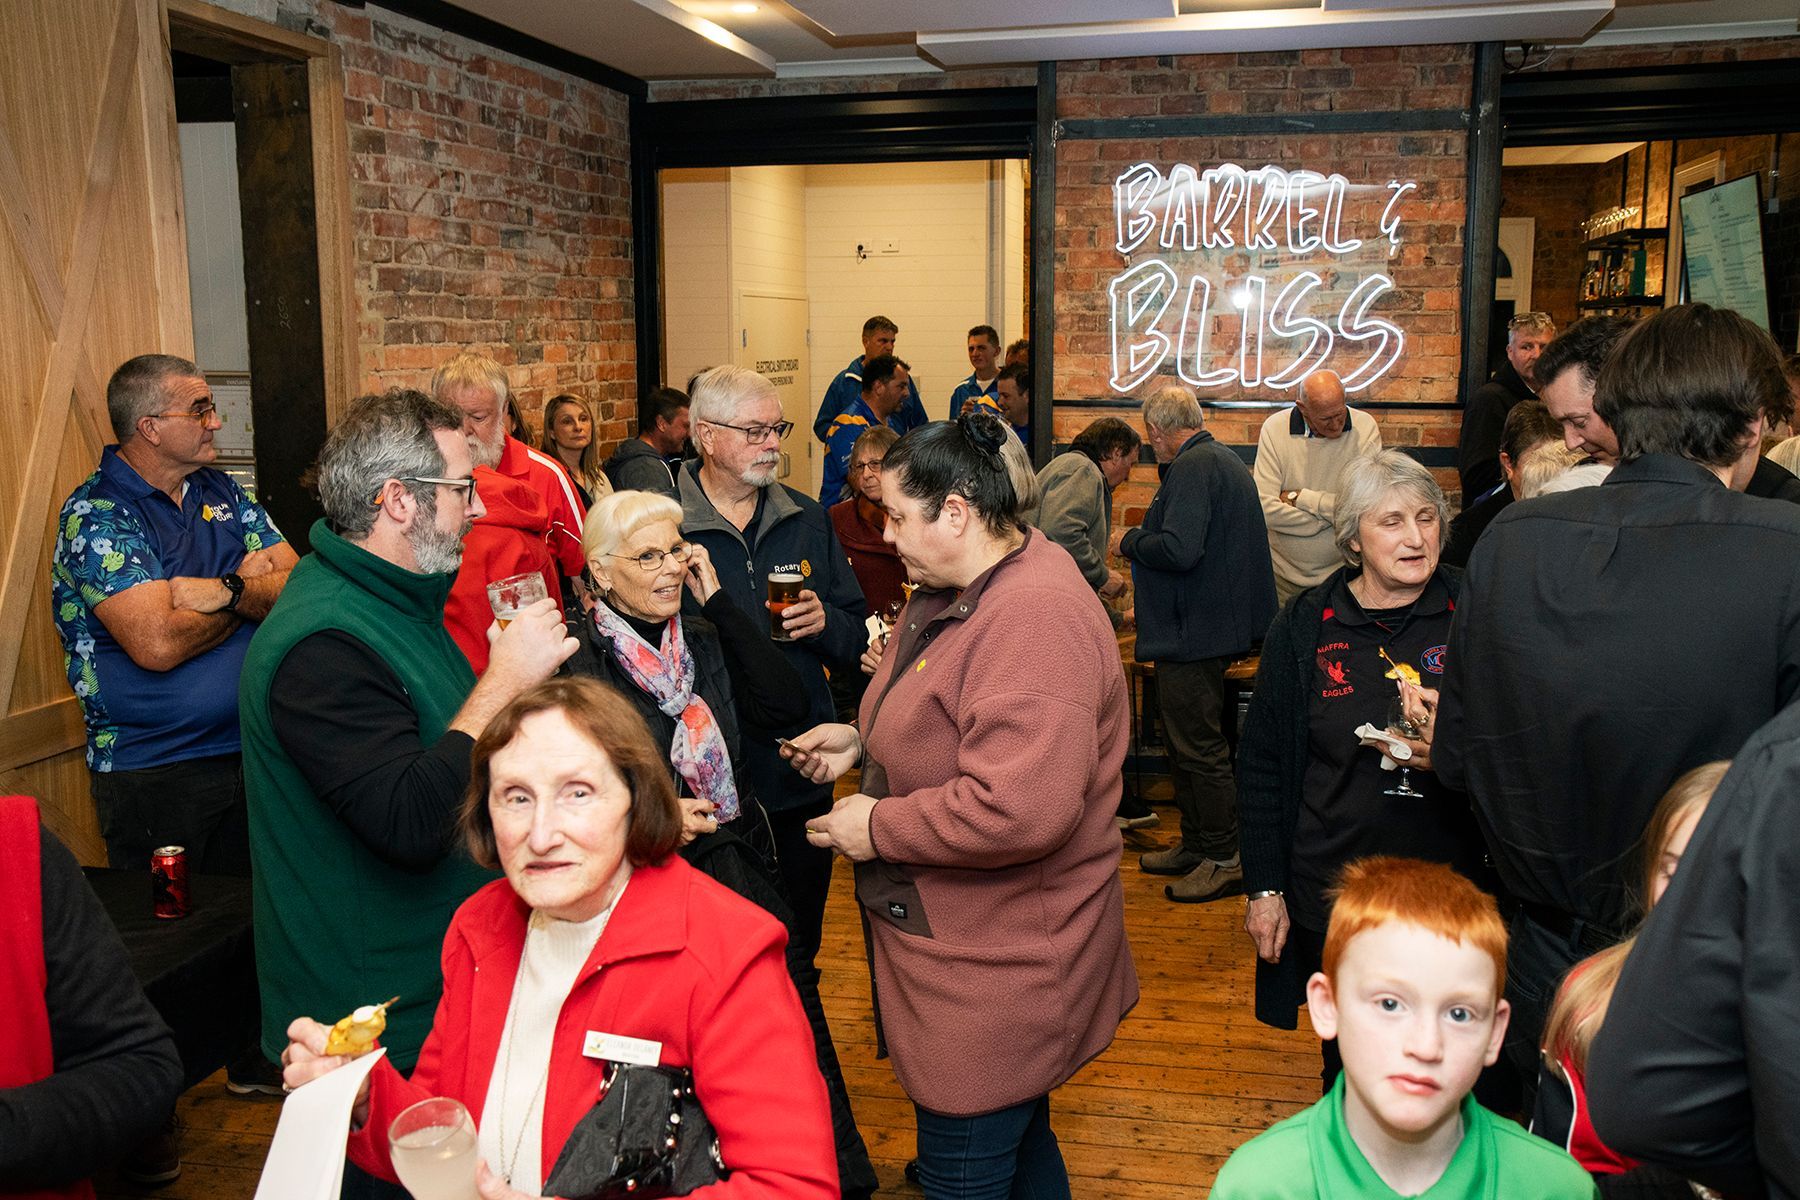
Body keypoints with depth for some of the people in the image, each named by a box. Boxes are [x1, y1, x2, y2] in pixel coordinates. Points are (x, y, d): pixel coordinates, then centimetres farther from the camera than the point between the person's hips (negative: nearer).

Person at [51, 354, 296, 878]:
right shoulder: (94, 514, -12)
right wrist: (250, 585, -8)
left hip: (251, 751, 6)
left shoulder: (221, 492, 8)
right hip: (155, 772, -5)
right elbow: (159, 644, -24)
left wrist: (226, 592, -20)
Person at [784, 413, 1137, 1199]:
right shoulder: (958, 589, 8)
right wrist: (861, 740, 6)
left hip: (996, 972, -10)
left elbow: (1018, 809, -35)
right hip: (962, 943, 10)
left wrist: (878, 827, -21)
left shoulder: (1035, 620, -27)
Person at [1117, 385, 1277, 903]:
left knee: (1199, 748, -3)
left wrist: (1129, 541, -11)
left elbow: (1179, 549, -28)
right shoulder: (1224, 460, 16)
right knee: (1189, 743, 19)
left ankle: (1227, 859, 5)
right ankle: (1196, 844, 29)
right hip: (1211, 624, 11)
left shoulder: (1194, 467, -18)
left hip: (1194, 634, -11)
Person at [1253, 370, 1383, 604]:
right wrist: (1329, 517, -15)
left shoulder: (1365, 428, -9)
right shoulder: (1274, 429, -9)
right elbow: (1266, 508, -16)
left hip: (1343, 572, 0)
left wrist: (1298, 497, -13)